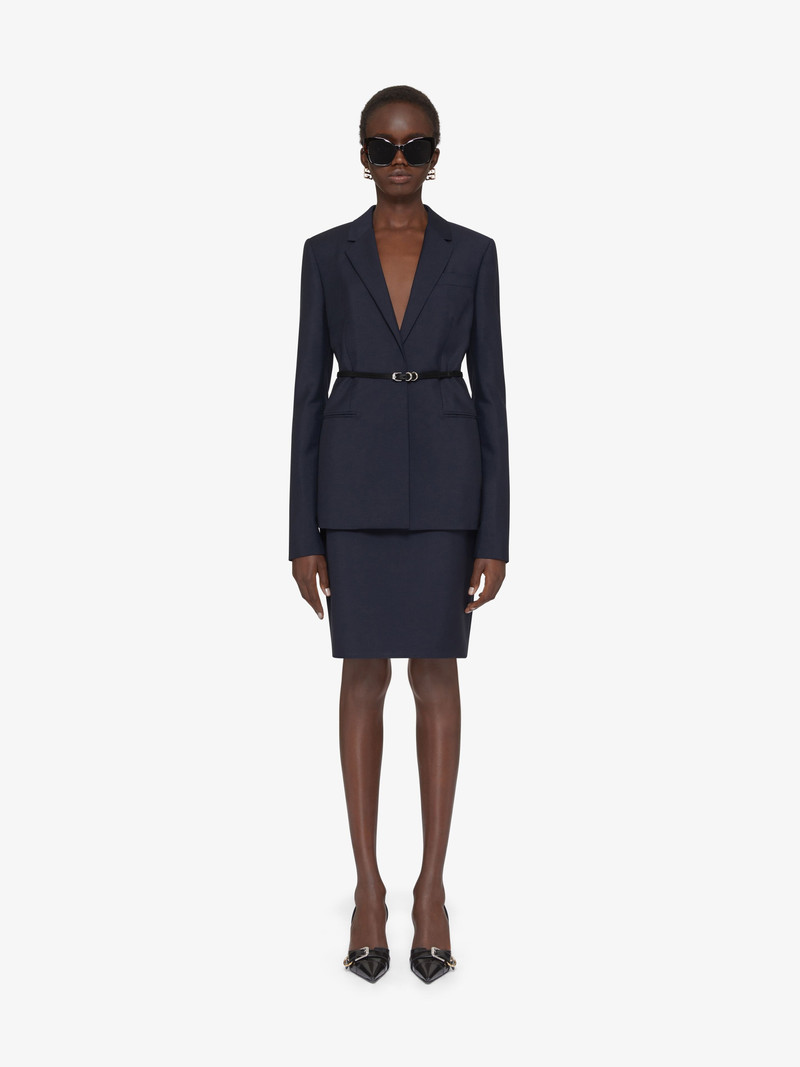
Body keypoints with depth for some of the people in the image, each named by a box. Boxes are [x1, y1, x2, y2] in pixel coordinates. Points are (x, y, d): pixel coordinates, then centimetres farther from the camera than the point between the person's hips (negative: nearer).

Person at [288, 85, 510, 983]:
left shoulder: (473, 253, 5)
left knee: (436, 674, 3)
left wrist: (495, 535, -3)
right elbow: (309, 391, 4)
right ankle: (369, 886, 14)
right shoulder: (326, 254, 6)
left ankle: (432, 886, 14)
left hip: (445, 474, 0)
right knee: (364, 674, 3)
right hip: (355, 474, 0)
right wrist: (303, 533, -1)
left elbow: (490, 390, 3)